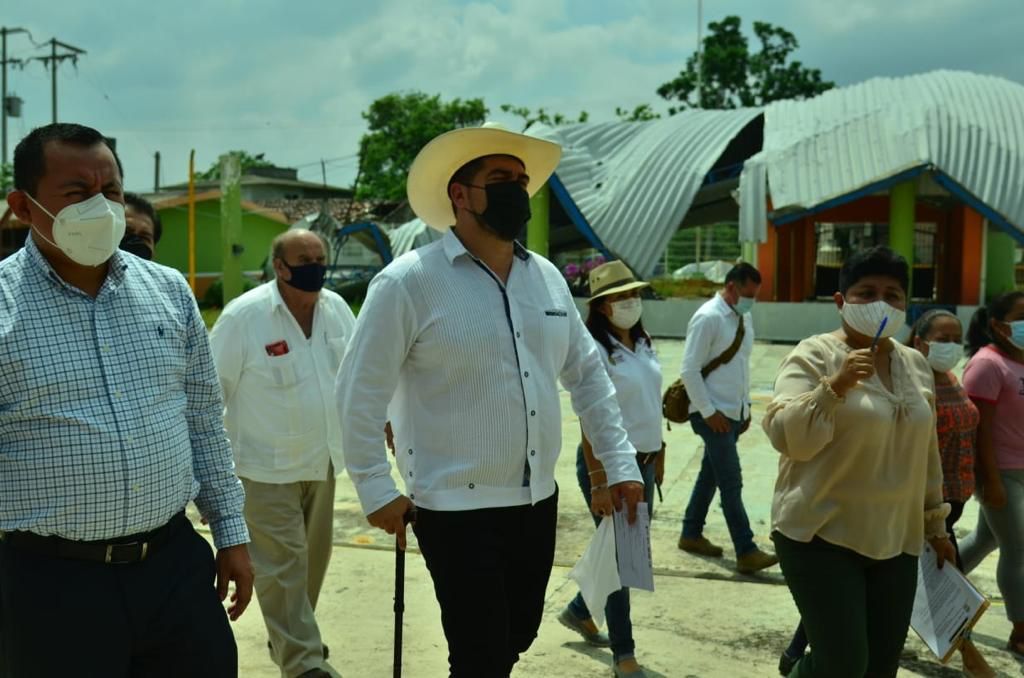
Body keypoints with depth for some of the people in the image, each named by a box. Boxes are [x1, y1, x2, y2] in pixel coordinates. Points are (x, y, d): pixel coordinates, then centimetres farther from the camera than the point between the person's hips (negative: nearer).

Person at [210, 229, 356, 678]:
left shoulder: (337, 308, 0)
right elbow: (211, 388, -11)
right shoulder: (243, 316, -16)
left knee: (314, 556, 17)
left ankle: (291, 637, 37)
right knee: (282, 565, -5)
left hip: (322, 459, 6)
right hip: (268, 465, -6)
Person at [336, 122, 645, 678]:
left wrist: (620, 463, 8)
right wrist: (376, 491, -11)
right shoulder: (408, 282, -13)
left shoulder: (547, 276, 6)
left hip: (538, 502, 6)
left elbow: (587, 374, 12)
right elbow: (360, 393, -11)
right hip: (456, 509, -6)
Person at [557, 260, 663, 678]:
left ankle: (579, 612, 39)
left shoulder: (644, 345, 8)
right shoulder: (594, 350, -16)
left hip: (643, 462, 8)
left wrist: (658, 456, 14)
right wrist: (598, 483, -21)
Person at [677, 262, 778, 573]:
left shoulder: (744, 318, 10)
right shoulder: (708, 318, -15)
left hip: (734, 414, 8)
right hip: (714, 415, -8)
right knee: (731, 483, -6)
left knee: (710, 475, 17)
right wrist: (708, 412, -16)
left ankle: (691, 535, 30)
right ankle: (746, 553, -2)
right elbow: (689, 370, -16)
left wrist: (745, 407, 15)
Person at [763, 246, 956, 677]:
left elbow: (925, 454, 19)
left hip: (895, 543, 6)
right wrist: (835, 386, -29)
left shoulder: (916, 365, 10)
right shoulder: (814, 356, -9)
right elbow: (786, 437, -18)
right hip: (822, 538, -6)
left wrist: (935, 525, 22)